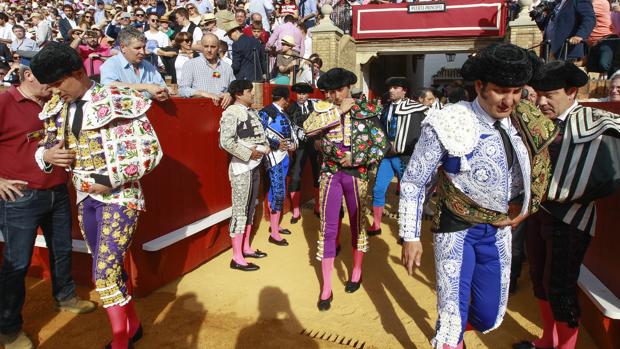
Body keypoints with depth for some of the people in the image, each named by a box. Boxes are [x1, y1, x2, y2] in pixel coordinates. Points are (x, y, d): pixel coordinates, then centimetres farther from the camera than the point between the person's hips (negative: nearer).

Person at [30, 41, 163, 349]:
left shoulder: (119, 101, -13)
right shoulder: (56, 108, 7)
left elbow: (151, 151, -14)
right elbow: (46, 148, 19)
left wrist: (110, 179, -18)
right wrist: (47, 155, -7)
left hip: (119, 195, -7)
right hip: (85, 198, 7)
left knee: (105, 272, -9)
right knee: (110, 269, 15)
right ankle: (132, 324, 34)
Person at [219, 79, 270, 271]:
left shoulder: (251, 111, 11)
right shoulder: (231, 113, -15)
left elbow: (260, 134, 20)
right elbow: (225, 142, -24)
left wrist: (265, 147, 0)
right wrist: (249, 154, -19)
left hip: (255, 166, 9)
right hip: (241, 167, -9)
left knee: (250, 208, 15)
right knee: (240, 210, -4)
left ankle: (246, 248, 29)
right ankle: (237, 258, 4)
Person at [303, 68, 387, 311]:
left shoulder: (366, 110, -2)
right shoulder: (324, 108, 1)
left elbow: (381, 144, -4)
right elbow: (308, 128, -19)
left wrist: (356, 159, -13)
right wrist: (338, 111, -17)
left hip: (356, 174, 0)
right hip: (330, 174, 1)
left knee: (357, 224, 14)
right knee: (328, 229, 2)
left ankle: (356, 272, 36)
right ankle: (326, 287, 11)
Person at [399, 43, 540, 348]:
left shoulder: (517, 125, 1)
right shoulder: (448, 124, -18)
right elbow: (413, 182, -13)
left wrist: (525, 207, 5)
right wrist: (410, 236, -13)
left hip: (498, 231, 6)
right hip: (458, 230, -5)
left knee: (489, 318, 15)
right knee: (452, 318, -2)